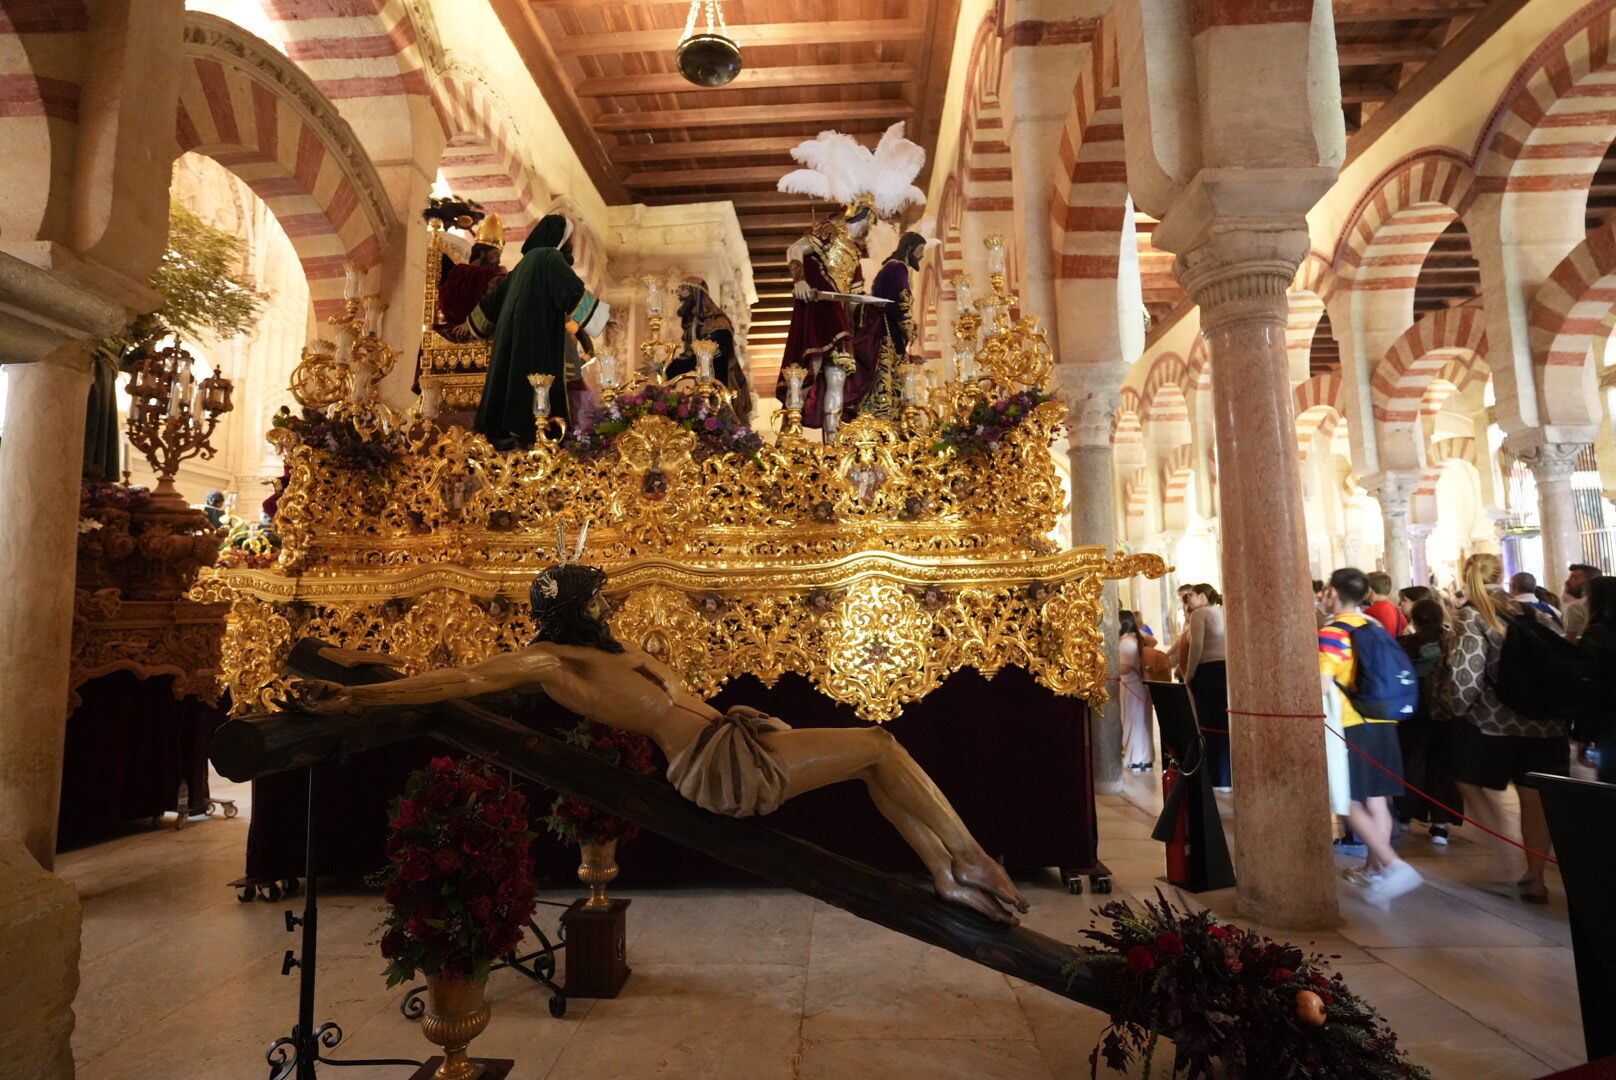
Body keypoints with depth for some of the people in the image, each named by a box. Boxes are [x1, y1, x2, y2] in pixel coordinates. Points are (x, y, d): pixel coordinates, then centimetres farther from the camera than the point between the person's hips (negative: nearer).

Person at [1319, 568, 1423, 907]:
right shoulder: (1378, 628, 9)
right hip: (1382, 723, 7)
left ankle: (1394, 866, -10)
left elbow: (1323, 686, -21)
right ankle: (1375, 870, 21)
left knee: (1351, 804, -1)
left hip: (1350, 726, -7)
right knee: (1376, 801, 12)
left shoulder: (1331, 633, -14)